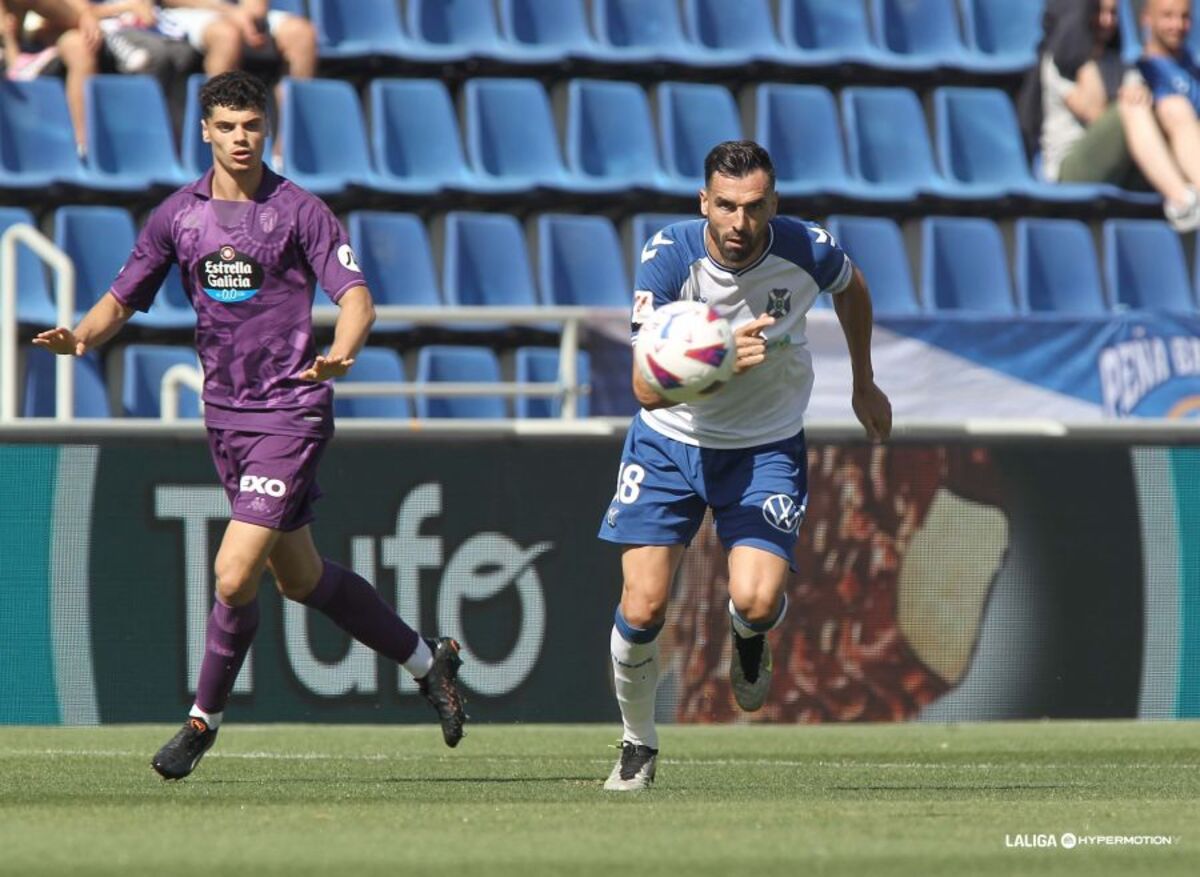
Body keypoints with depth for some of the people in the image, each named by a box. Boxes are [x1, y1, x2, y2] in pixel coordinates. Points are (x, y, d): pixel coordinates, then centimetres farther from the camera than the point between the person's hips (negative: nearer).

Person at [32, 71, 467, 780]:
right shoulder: (178, 215, 6)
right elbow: (122, 301, 10)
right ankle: (427, 661, 33)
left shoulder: (300, 211, -8)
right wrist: (80, 337, -12)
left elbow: (356, 299, -15)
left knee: (235, 574, -14)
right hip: (225, 410, 6)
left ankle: (205, 717, 6)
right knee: (299, 576, 15)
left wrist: (340, 354, -36)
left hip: (291, 410, -6)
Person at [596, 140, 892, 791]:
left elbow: (851, 288, 10)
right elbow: (647, 389, -28)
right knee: (642, 607, -9)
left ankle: (748, 638, 20)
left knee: (757, 599, -21)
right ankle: (638, 746, 19)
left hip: (767, 446, 0)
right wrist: (721, 362, -46)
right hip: (671, 441, 0)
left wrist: (864, 385, 21)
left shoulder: (807, 250, -18)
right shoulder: (668, 257, -23)